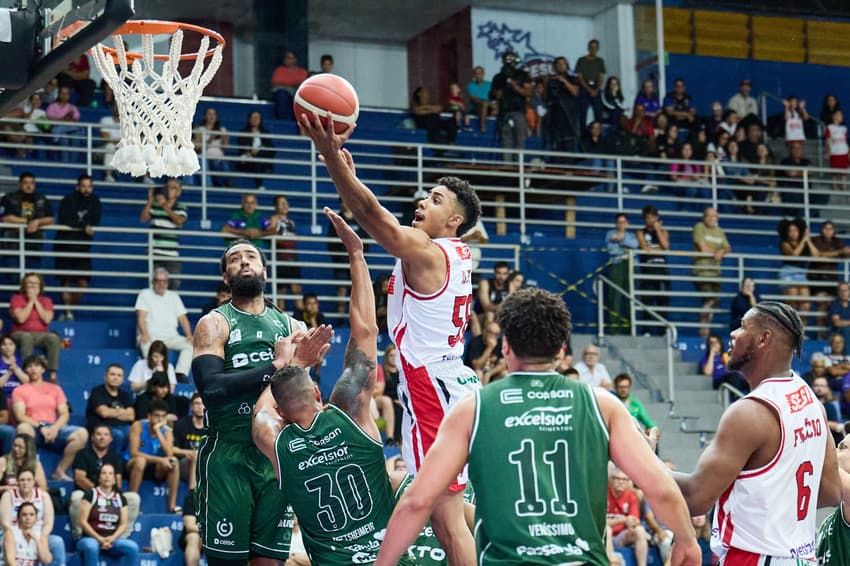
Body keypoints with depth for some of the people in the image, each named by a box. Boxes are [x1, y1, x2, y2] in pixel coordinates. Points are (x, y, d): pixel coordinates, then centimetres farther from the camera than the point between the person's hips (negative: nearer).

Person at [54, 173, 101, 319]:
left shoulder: (95, 201, 6)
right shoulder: (68, 200, -4)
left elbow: (95, 222, -6)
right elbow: (64, 220, -18)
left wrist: (75, 224, -15)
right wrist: (84, 226, -22)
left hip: (83, 247, 2)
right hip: (64, 246, -2)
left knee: (83, 283, -6)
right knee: (66, 282, -2)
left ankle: (71, 309, 11)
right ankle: (67, 312, 3)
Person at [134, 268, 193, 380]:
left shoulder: (173, 296, 21)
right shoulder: (145, 294, 10)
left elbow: (182, 318, 15)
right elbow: (141, 317, -3)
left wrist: (189, 336, -4)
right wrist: (145, 335, -20)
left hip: (171, 337, 4)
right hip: (150, 337, -4)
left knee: (191, 345, -23)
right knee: (147, 346, -38)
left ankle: (180, 373, -30)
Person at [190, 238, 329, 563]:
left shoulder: (291, 327, 13)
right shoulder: (215, 324, -1)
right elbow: (210, 387, -17)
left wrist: (301, 365, -12)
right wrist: (276, 368, -22)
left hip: (276, 454, 4)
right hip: (227, 454, -4)